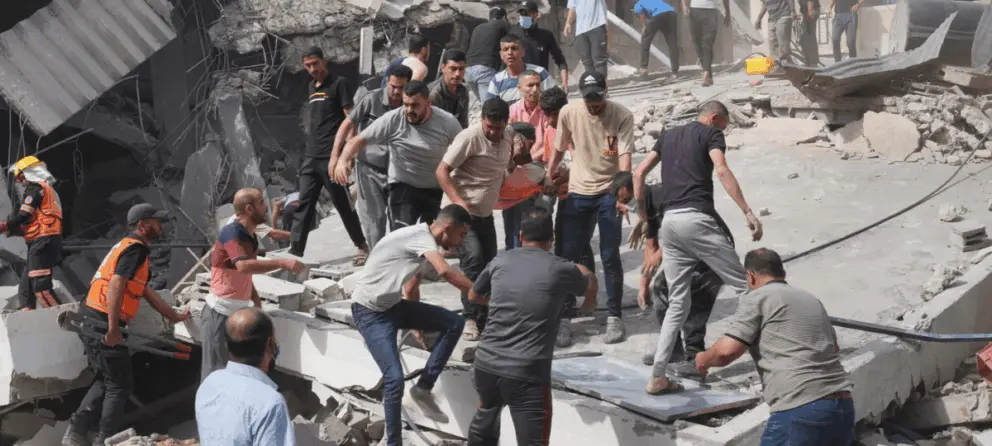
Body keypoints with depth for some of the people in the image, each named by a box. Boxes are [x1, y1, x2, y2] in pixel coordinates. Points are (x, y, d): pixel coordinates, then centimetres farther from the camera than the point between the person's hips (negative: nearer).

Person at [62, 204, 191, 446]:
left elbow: (147, 291, 28)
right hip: (102, 326, -10)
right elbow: (115, 285, -24)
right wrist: (113, 330, -25)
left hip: (91, 322, 10)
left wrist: (174, 316, 34)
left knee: (105, 381, 21)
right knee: (120, 386, 2)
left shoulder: (128, 247, 21)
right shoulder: (136, 248, -11)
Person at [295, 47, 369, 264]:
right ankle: (295, 251, 1)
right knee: (304, 204, 2)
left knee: (343, 204, 0)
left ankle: (362, 246, 13)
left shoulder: (338, 84, -4)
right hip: (311, 156, 7)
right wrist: (310, 148, 18)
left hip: (331, 156, -7)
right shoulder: (312, 87, 17)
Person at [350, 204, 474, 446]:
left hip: (394, 305, 9)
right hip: (370, 312, -9)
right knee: (395, 378, -18)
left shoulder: (426, 247, 10)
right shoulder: (420, 235, -19)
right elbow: (445, 272, -36)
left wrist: (417, 323, 32)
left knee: (454, 323, -3)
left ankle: (423, 387, 3)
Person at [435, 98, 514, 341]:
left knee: (490, 265, 9)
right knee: (473, 260, -19)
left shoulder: (508, 137, 3)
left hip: (485, 213, 7)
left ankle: (483, 320, 21)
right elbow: (442, 170, -19)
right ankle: (470, 318, -10)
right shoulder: (469, 137, -19)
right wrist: (458, 202, -28)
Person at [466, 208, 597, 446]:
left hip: (486, 364, 5)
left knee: (485, 421, 31)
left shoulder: (500, 261, 8)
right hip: (526, 374, -5)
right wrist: (581, 271, 45)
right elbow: (591, 286, 22)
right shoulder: (560, 268, -1)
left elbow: (474, 295, 27)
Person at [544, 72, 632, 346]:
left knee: (610, 256, -2)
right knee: (570, 254, 4)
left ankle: (615, 317, 9)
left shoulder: (622, 116, -13)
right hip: (578, 192, 2)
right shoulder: (568, 113, -7)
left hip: (609, 192, -2)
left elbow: (625, 156, -20)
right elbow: (558, 150, 6)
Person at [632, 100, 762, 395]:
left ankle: (658, 377, 5)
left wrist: (642, 214, 23)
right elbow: (722, 171, -13)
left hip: (669, 221, 6)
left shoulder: (668, 136, 24)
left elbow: (638, 174, 19)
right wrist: (748, 213, -18)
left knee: (677, 303, 10)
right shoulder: (711, 134, 5)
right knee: (742, 285, 2)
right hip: (696, 218, -6)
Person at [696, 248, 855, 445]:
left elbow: (727, 351, -6)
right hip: (843, 408, 7)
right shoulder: (812, 300, 23)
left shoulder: (758, 298, 1)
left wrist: (704, 359, 15)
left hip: (801, 412, -7)